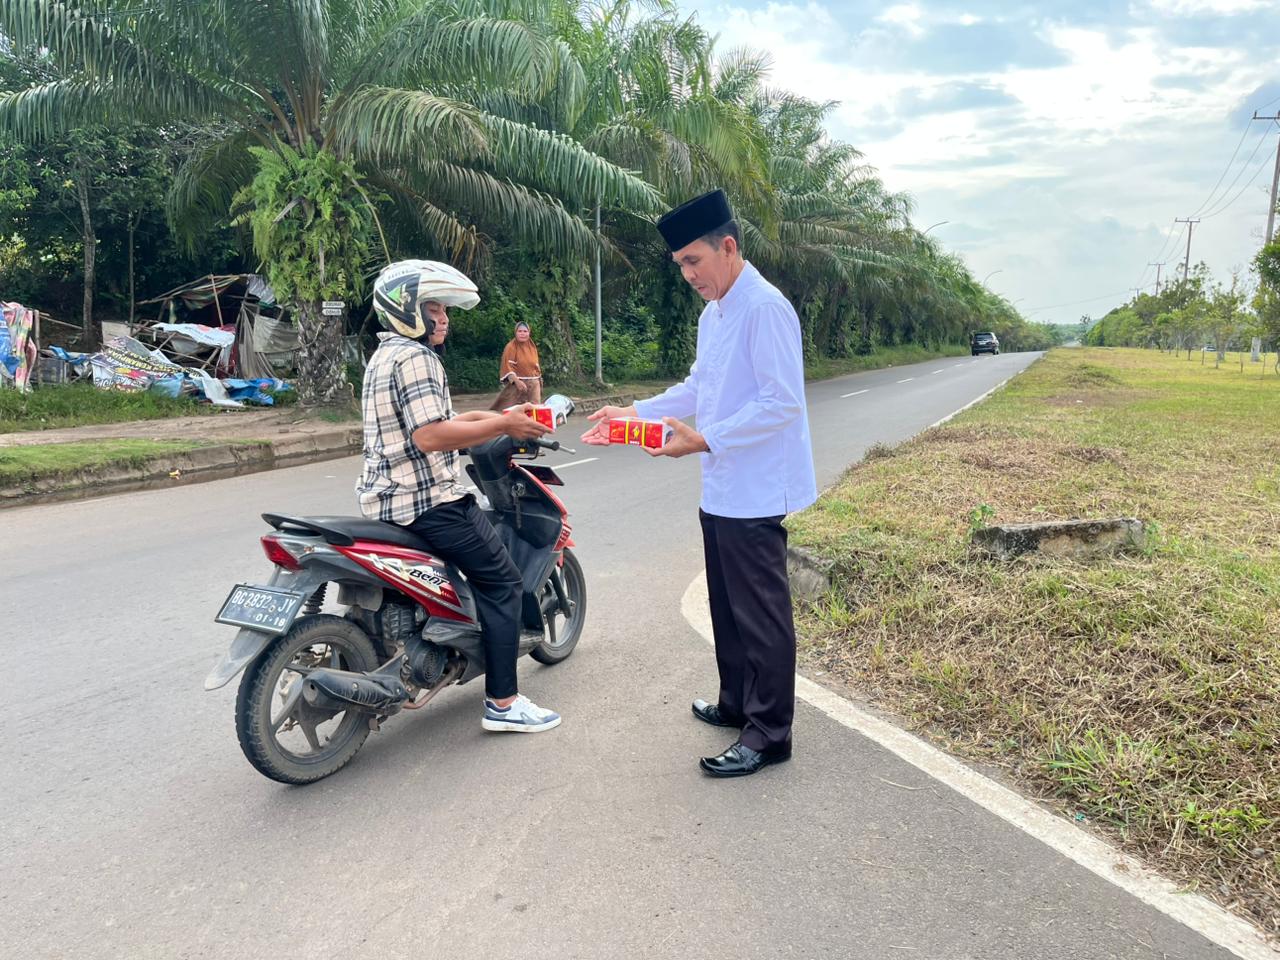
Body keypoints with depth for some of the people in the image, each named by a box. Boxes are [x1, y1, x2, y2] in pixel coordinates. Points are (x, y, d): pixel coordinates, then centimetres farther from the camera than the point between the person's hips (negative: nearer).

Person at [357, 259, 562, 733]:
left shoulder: (384, 356, 18)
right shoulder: (413, 357, -15)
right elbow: (430, 436, -27)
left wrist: (500, 418, 16)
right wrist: (502, 425, -20)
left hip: (385, 497, 11)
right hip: (426, 500, -11)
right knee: (501, 582, -3)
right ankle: (503, 703, -1)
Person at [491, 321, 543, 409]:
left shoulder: (532, 347, 12)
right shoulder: (511, 347, -5)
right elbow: (507, 366, -13)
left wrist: (539, 381, 14)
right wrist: (516, 381, -25)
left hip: (533, 384, 5)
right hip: (517, 384, -5)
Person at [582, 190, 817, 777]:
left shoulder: (764, 308, -17)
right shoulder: (713, 313, 14)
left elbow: (782, 402, -22)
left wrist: (706, 440, -27)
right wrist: (636, 412, 8)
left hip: (755, 492, -10)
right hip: (720, 490, 10)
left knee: (760, 614, 0)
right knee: (726, 607, 20)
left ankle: (769, 733, 13)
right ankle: (737, 703, 36)